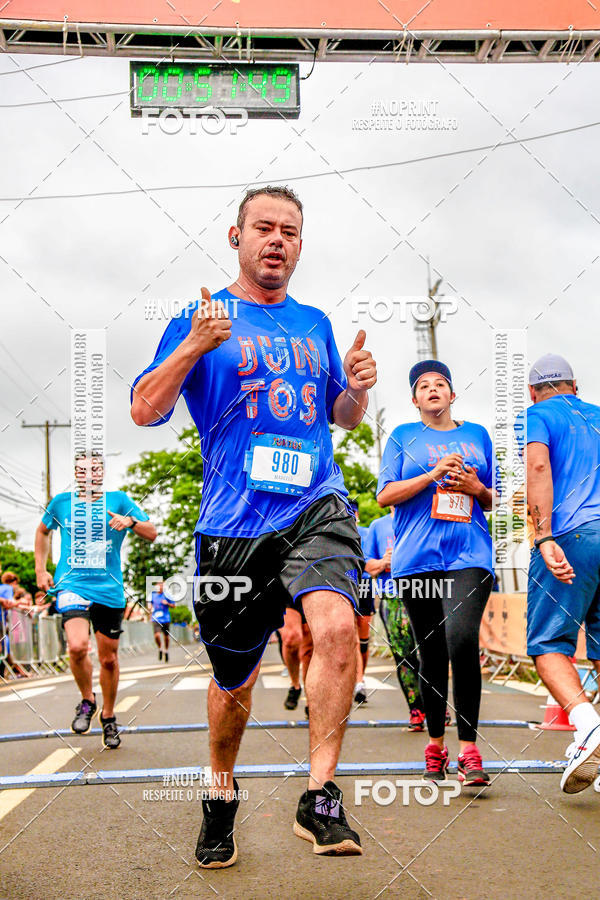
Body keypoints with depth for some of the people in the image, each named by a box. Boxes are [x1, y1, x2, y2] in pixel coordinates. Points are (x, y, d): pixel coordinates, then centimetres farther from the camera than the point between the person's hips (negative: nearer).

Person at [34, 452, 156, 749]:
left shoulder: (118, 500, 3)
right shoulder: (61, 502, 7)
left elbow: (152, 533, 1)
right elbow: (43, 531, 26)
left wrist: (131, 521, -20)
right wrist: (40, 570, 17)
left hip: (109, 589, 1)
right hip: (71, 586, -1)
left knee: (108, 658, 8)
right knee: (78, 646, -24)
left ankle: (108, 717, 31)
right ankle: (87, 701, 3)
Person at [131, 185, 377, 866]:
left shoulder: (314, 324, 17)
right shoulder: (200, 319, 6)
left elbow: (341, 416, 26)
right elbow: (144, 410, -1)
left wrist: (355, 388, 3)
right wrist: (194, 346, -15)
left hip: (316, 506, 2)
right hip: (233, 523, -2)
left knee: (337, 624, -27)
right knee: (235, 680, 8)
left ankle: (319, 800, -15)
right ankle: (220, 796, 36)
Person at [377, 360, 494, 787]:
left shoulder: (477, 435, 17)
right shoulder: (403, 436, 13)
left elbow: (497, 500, 21)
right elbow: (385, 495, 3)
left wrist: (477, 488, -2)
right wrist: (434, 474, -7)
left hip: (469, 555, 0)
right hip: (417, 558, 1)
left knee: (462, 640, -21)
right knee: (431, 653, 5)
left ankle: (469, 749, -16)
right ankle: (436, 744, 20)